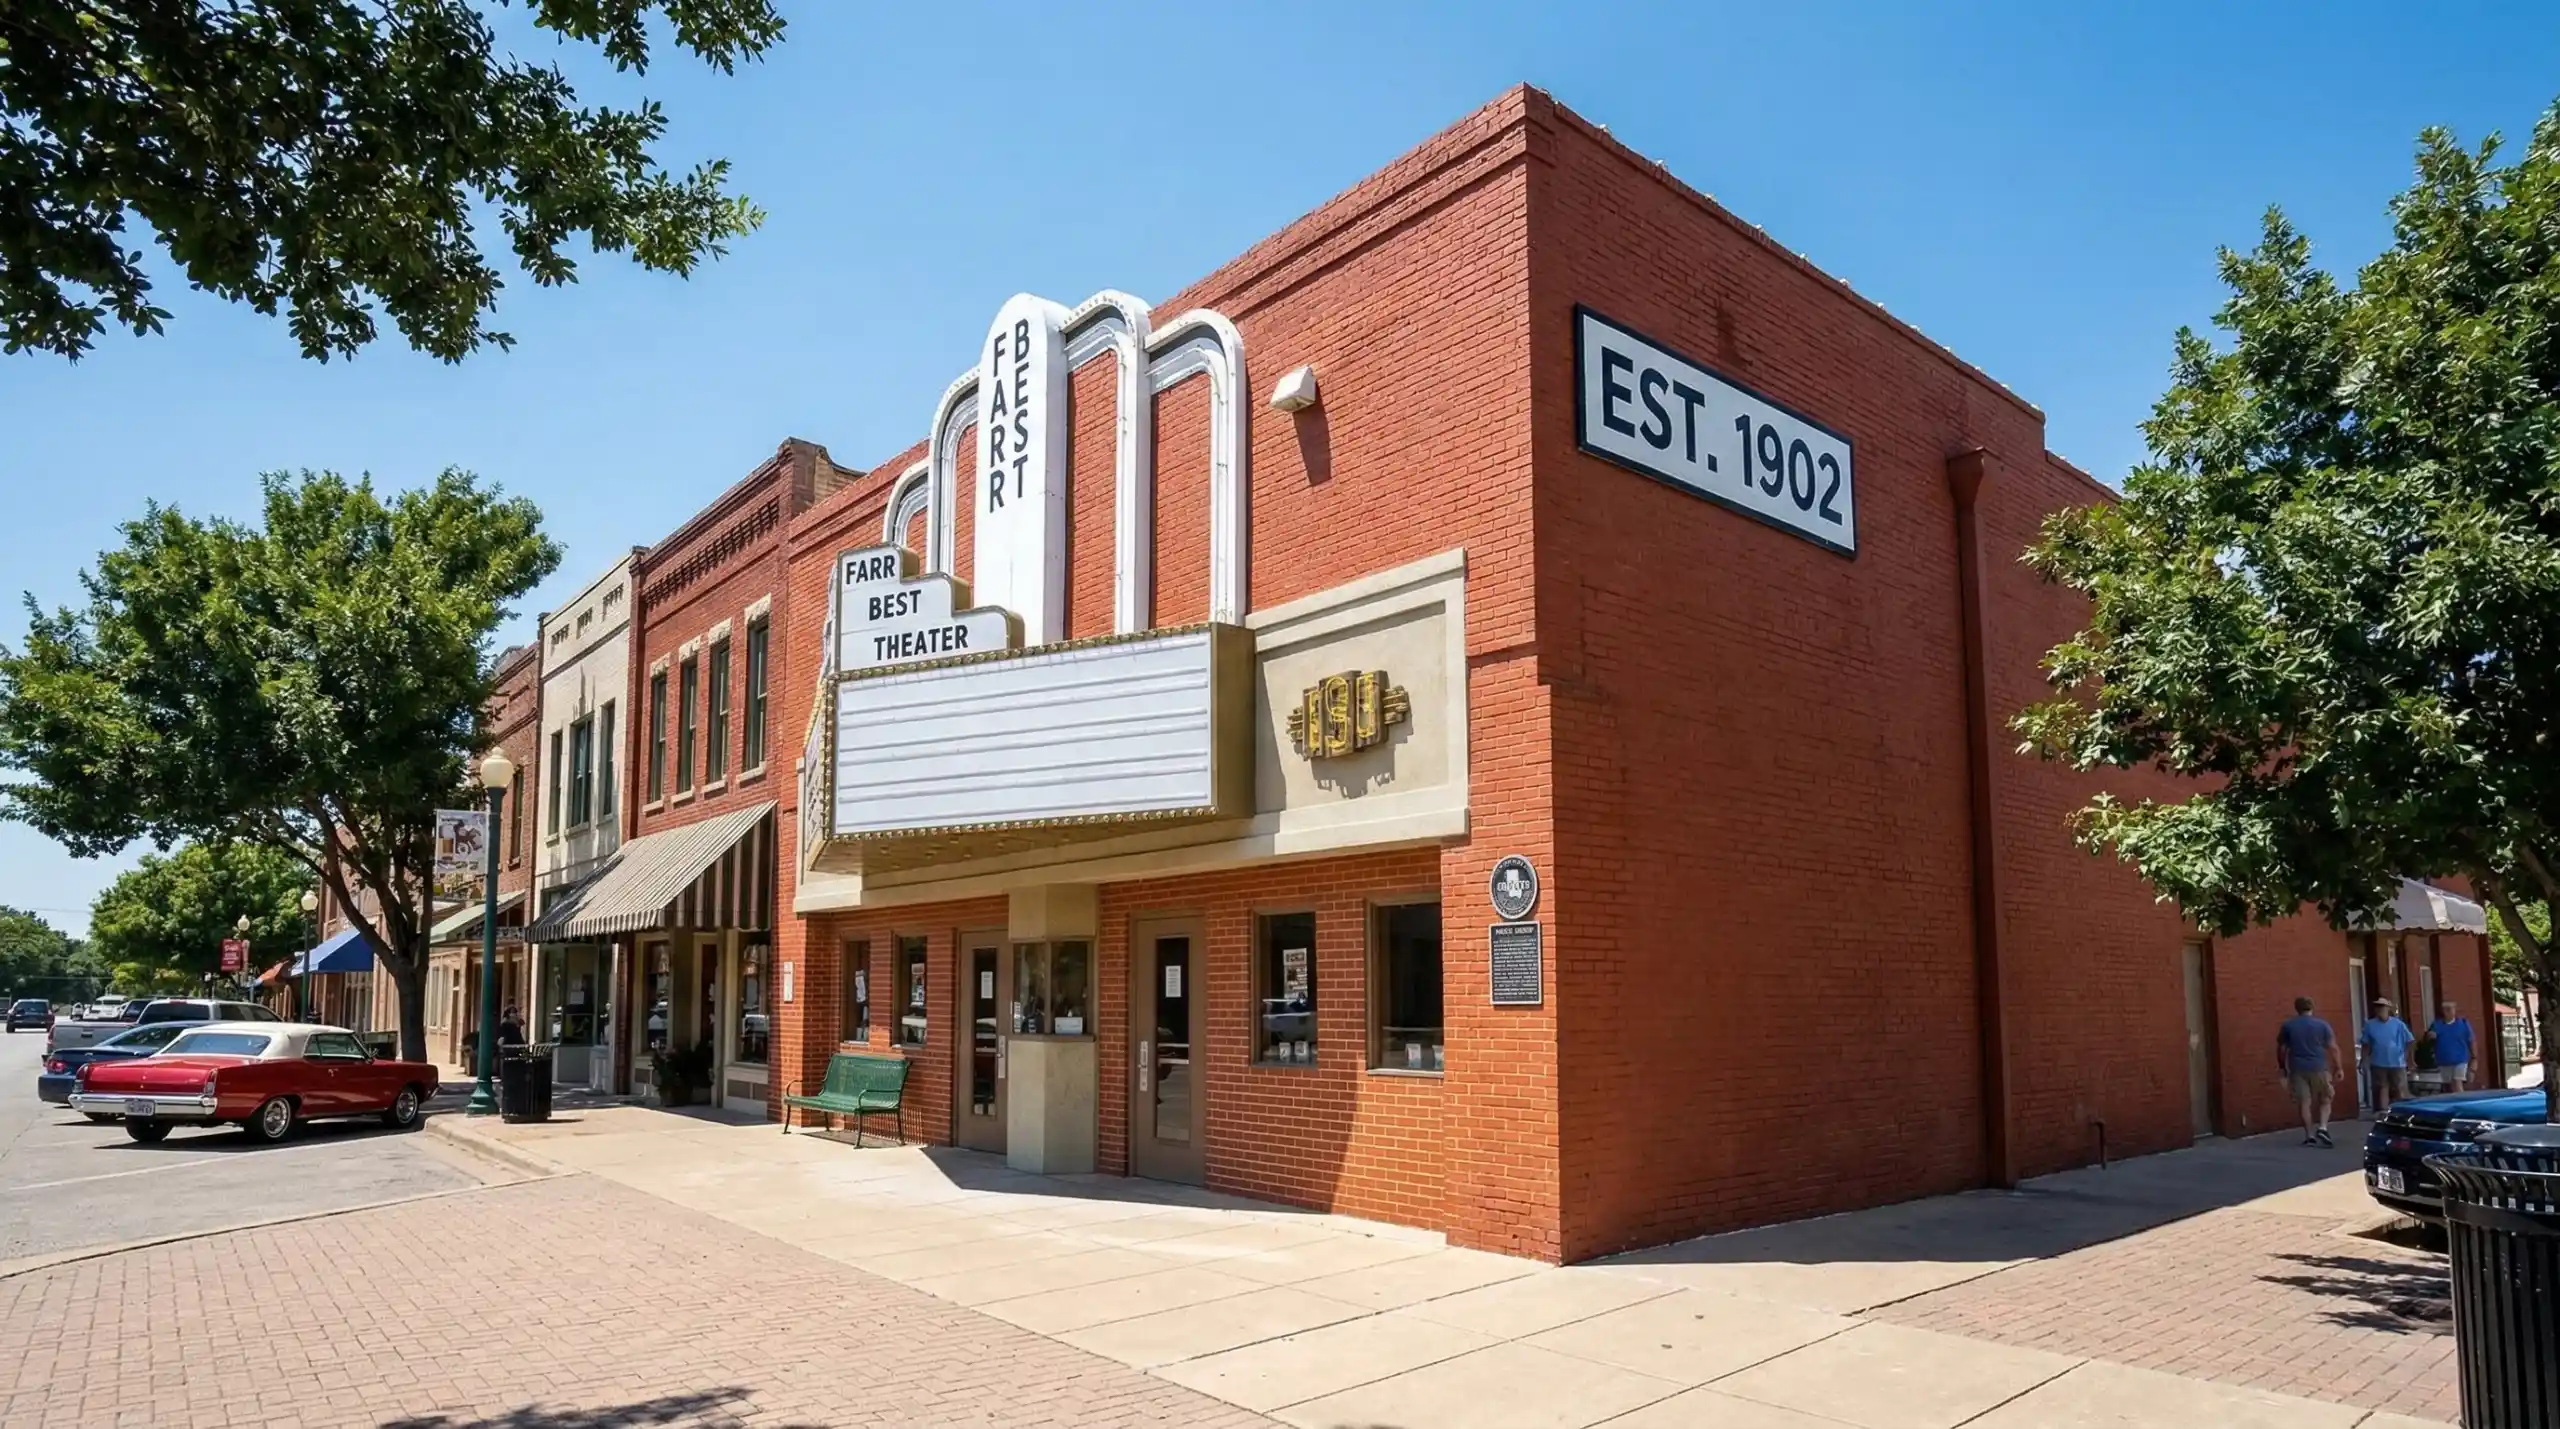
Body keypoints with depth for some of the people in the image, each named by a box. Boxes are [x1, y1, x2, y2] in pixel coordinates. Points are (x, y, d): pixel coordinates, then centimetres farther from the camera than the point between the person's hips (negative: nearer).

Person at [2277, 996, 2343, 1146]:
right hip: (2319, 1068, -1)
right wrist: (2338, 1067, 5)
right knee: (2325, 1099, 13)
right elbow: (2333, 1048, -3)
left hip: (2297, 1069, 1)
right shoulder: (2322, 1025, 0)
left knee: (2304, 1102, 3)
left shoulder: (2287, 1025, 4)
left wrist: (2282, 1067, 19)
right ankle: (2322, 1128, -6)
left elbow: (2281, 1049, 8)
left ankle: (2310, 1136, 4)